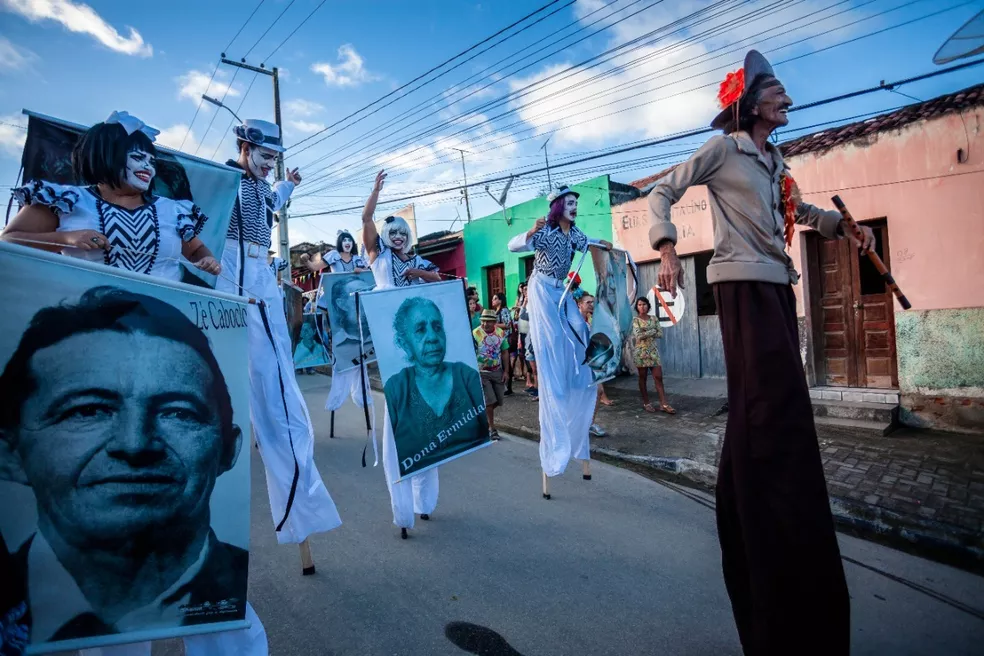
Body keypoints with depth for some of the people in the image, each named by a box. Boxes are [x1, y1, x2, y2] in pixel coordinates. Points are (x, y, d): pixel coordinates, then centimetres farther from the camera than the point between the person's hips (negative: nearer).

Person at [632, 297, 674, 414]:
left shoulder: (654, 318, 8)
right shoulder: (635, 320, -3)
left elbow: (660, 334, 0)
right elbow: (638, 335, -16)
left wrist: (645, 334, -9)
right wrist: (652, 331, -8)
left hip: (653, 351, 3)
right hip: (641, 351, -3)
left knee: (658, 377, -2)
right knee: (643, 378, 4)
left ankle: (663, 404, -2)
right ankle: (646, 403, 14)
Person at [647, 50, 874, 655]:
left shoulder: (775, 162, 21)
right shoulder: (723, 148, -1)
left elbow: (795, 209, 33)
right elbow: (663, 192, -4)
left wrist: (843, 223, 15)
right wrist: (668, 249, -20)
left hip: (778, 285, 9)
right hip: (744, 285, -9)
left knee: (761, 410, 13)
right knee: (777, 409, -12)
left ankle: (746, 524, 30)